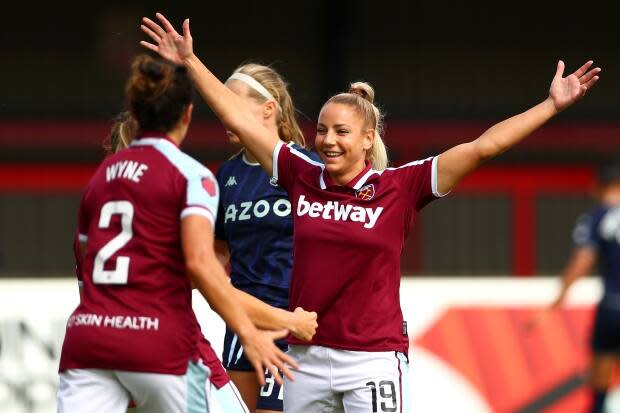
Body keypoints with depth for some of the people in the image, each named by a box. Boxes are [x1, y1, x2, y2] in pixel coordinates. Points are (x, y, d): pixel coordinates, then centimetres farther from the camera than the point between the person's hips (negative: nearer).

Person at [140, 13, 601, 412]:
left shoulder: (399, 188, -6)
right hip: (306, 358, 4)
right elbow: (240, 120, 10)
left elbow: (481, 147, -9)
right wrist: (190, 62, 13)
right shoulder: (303, 178, 4)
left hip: (373, 361, -4)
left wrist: (552, 105, -13)